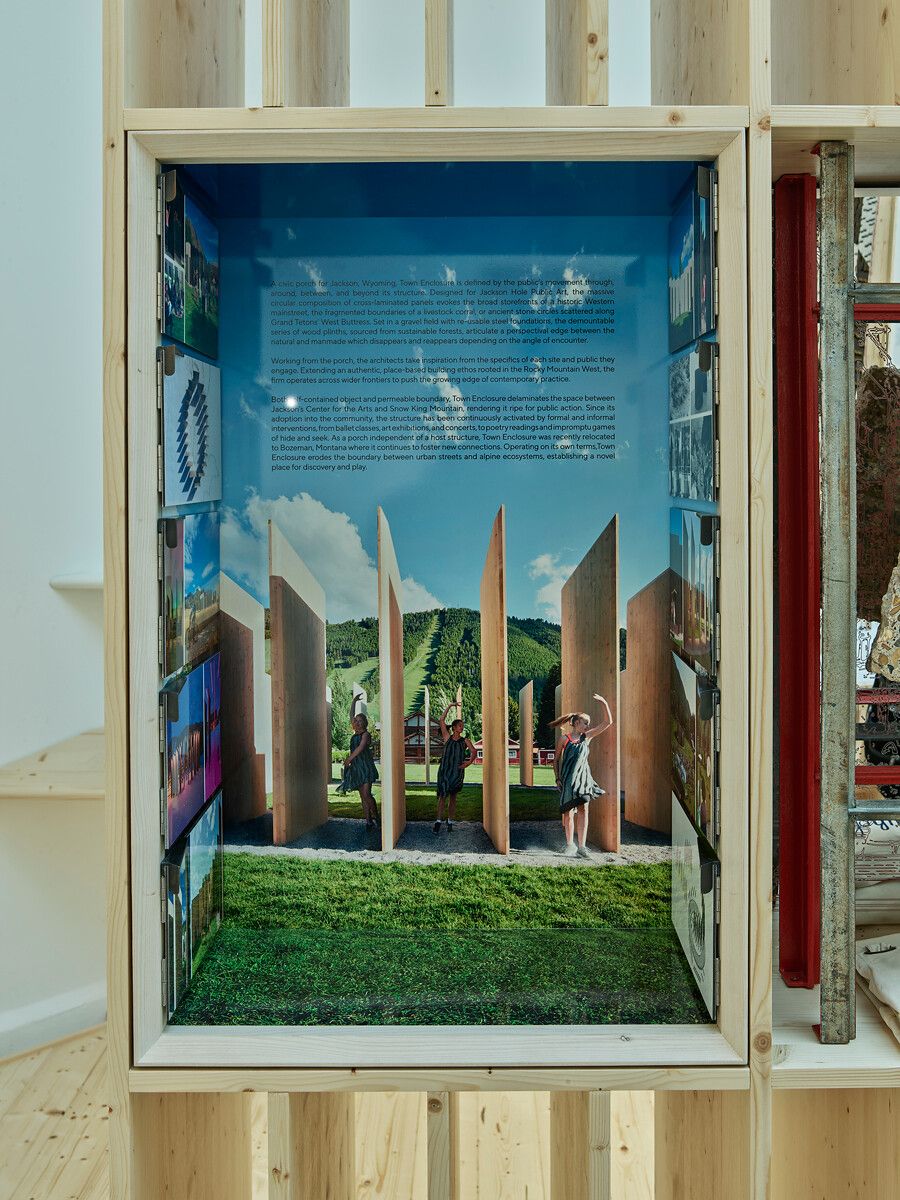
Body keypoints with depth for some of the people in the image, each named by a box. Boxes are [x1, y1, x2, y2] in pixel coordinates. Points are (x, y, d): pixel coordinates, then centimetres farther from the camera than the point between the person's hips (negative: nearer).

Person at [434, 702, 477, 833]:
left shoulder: (465, 740, 8)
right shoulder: (447, 737, 5)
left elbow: (474, 752, -3)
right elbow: (442, 720, -1)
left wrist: (469, 762, -20)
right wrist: (449, 706, -3)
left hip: (458, 772, 1)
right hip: (445, 770, -1)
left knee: (453, 797, 7)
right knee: (442, 796, -7)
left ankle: (450, 822, 14)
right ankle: (438, 821, -4)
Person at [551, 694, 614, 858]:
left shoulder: (587, 737, 7)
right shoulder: (564, 739, -1)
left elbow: (608, 722, 4)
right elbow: (556, 760, 6)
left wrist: (604, 703, -4)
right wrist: (558, 778, -3)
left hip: (583, 777, 3)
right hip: (568, 779, -3)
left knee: (583, 809, -7)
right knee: (568, 812, 0)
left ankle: (581, 846, -9)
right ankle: (570, 844, 12)